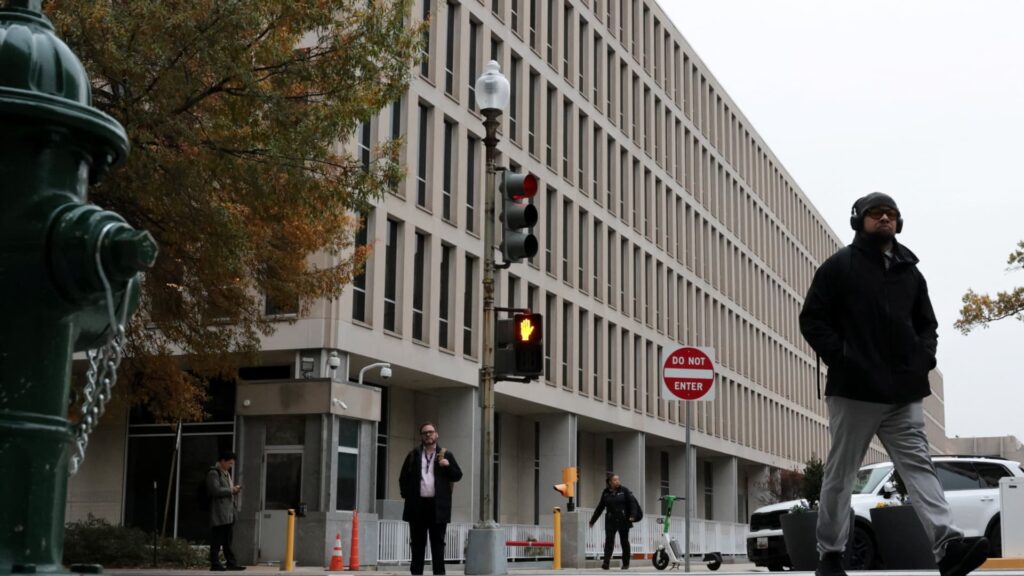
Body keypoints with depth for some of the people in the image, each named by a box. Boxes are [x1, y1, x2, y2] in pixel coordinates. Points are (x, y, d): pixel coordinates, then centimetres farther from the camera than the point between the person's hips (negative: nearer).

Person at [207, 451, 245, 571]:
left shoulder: (226, 473, 21)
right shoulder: (213, 473, -9)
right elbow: (215, 490, -21)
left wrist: (235, 490, 10)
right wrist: (231, 490, -14)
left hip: (229, 512, 9)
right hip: (219, 513, -9)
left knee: (228, 540, 10)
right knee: (217, 540, -5)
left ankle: (231, 563, 12)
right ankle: (215, 564, -2)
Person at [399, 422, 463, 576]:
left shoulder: (446, 454, 8)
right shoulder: (413, 455, 11)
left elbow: (458, 476, 6)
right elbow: (403, 478, 13)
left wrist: (448, 466, -12)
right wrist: (407, 496, 2)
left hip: (438, 505, -1)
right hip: (417, 505, 1)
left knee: (438, 543, 1)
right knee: (417, 543, 6)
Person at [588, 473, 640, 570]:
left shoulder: (624, 490, 0)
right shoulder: (605, 493, 7)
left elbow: (632, 502, -6)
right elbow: (600, 507, 14)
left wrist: (633, 515, -22)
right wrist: (593, 520, 17)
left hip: (623, 520, -1)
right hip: (610, 521, 1)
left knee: (624, 542, 8)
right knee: (609, 542, -9)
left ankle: (626, 564, 19)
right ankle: (606, 563, -16)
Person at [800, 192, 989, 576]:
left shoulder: (910, 272, 18)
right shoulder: (839, 266, 3)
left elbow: (927, 324, 24)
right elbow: (812, 319, -1)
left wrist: (924, 357, 4)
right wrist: (840, 358, -13)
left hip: (904, 393, 4)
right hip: (853, 390, -4)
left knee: (918, 465, -8)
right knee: (840, 473, 3)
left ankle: (948, 545, -19)